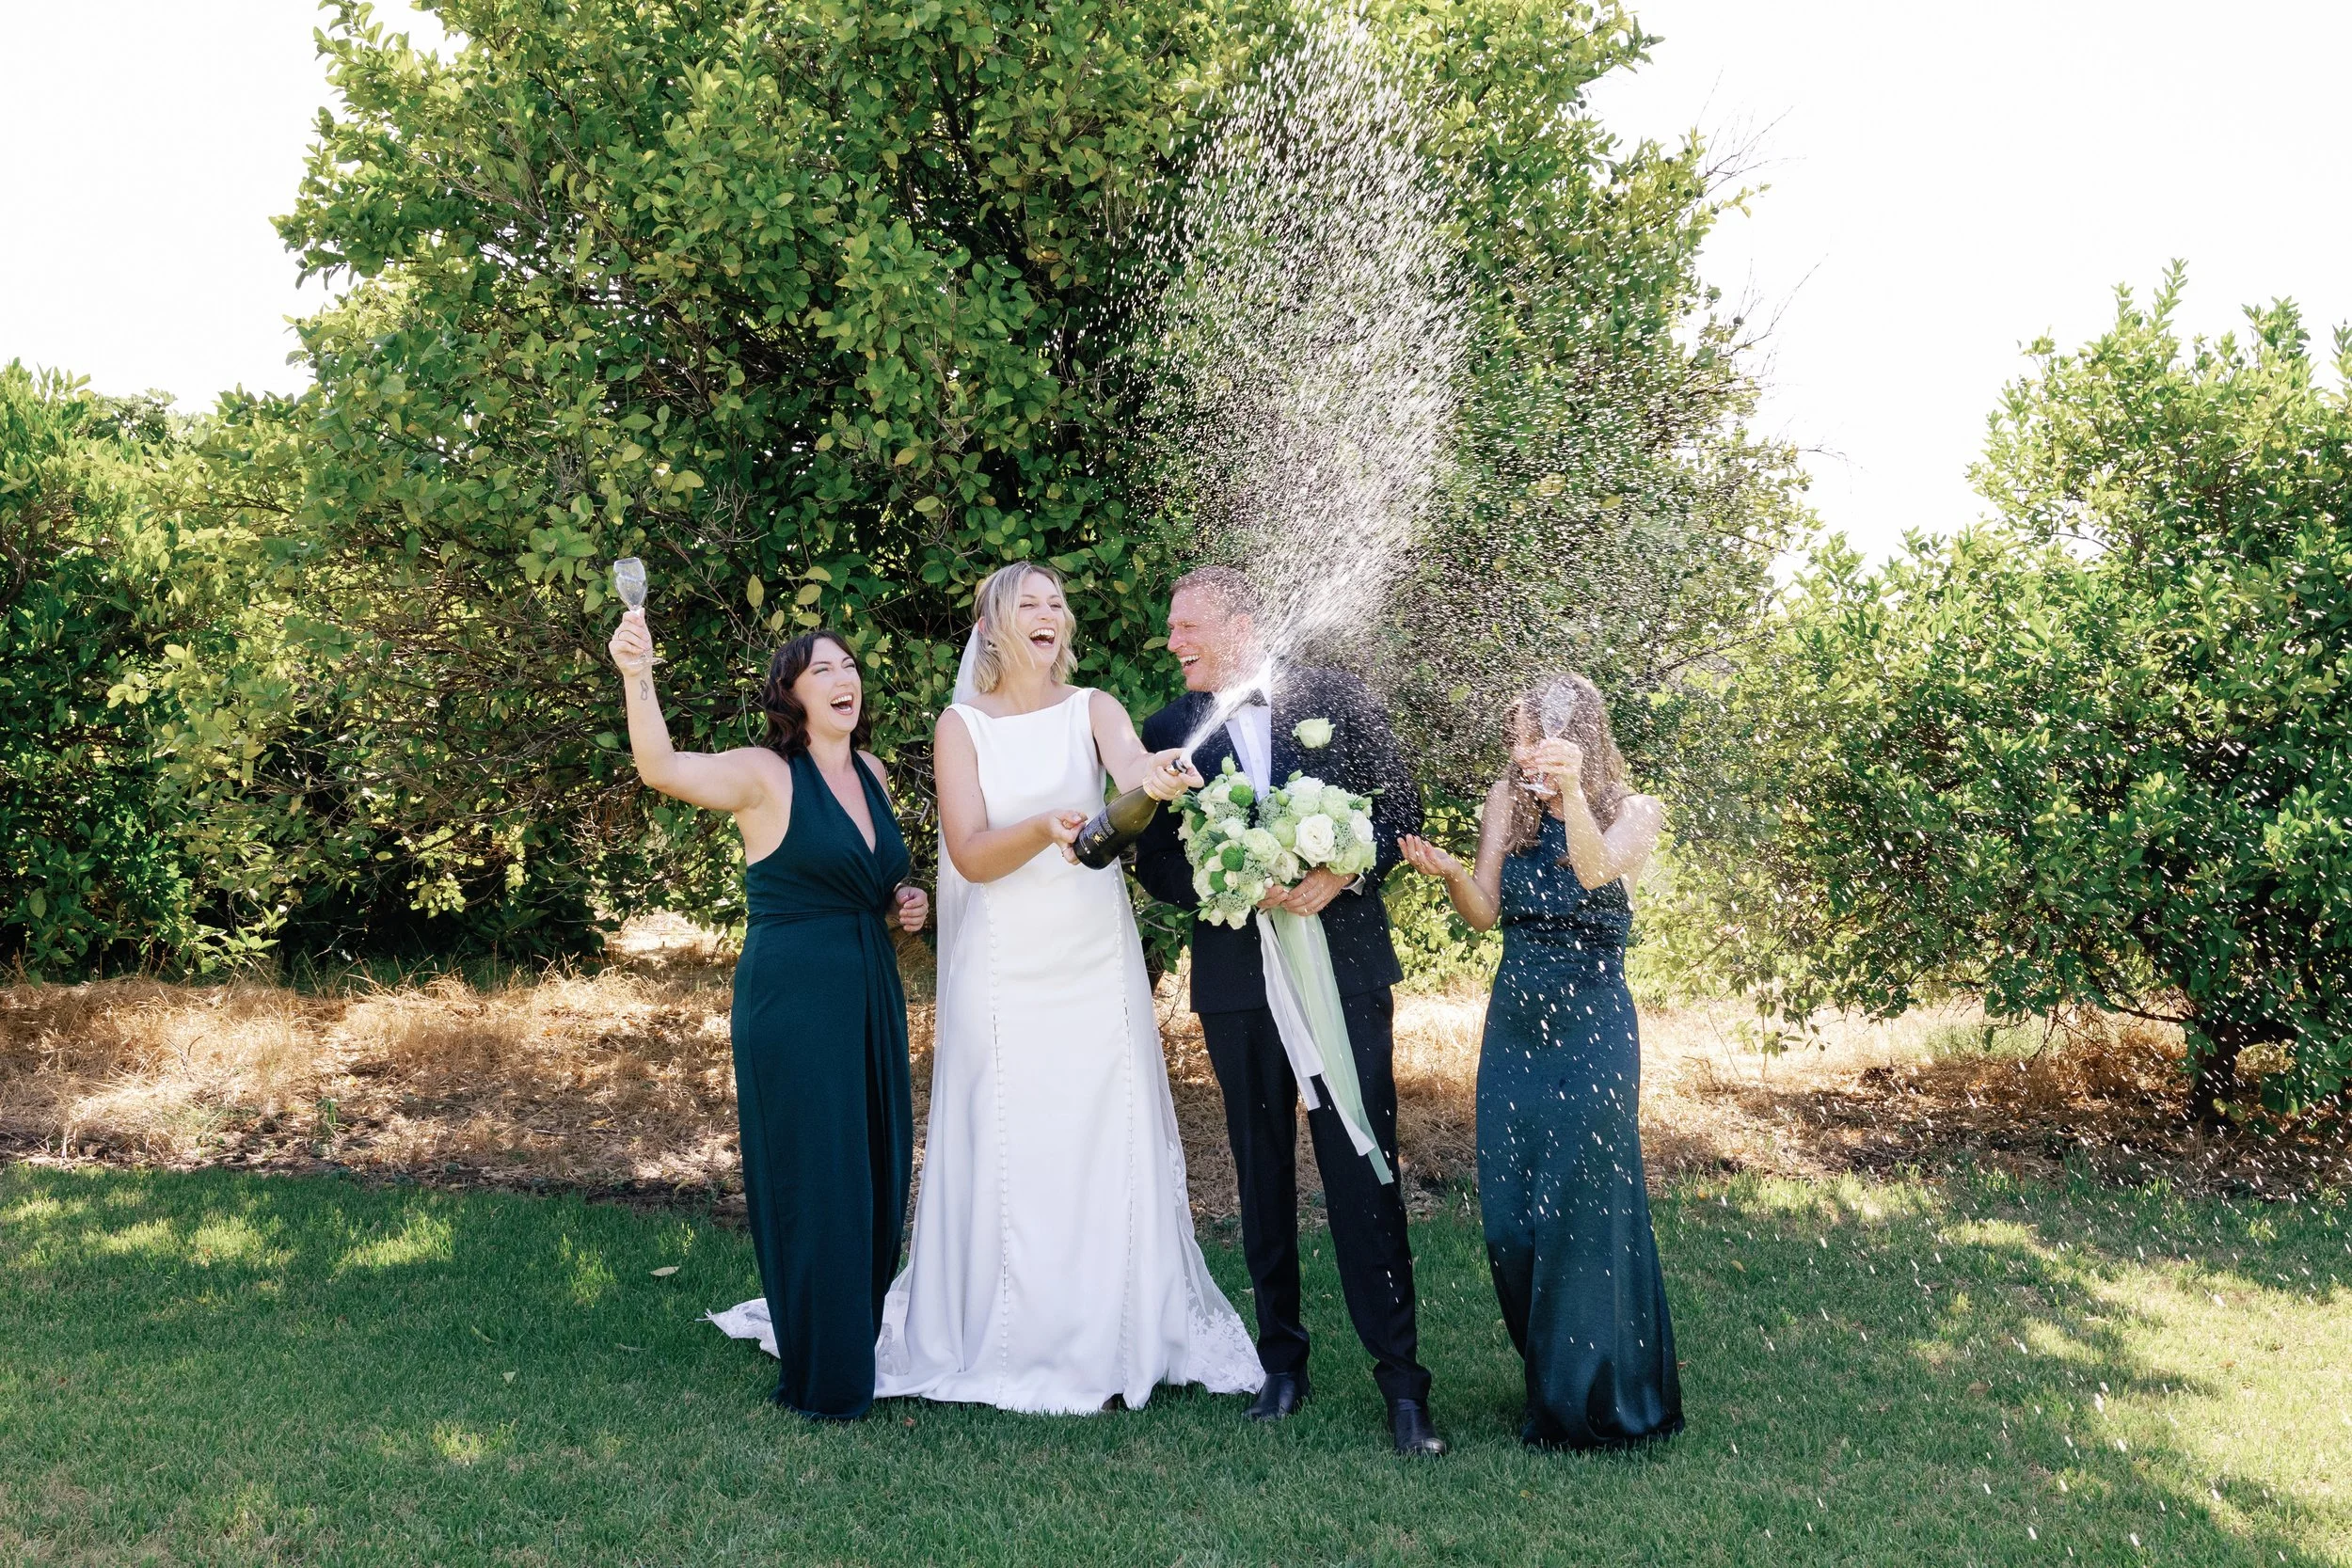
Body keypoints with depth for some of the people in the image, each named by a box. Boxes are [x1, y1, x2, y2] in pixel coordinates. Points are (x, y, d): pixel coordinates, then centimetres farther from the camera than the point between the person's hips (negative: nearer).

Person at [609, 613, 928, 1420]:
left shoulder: (872, 772, 11)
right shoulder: (766, 775, -10)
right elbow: (662, 768, -28)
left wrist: (906, 903, 5)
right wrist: (637, 678, -44)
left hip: (871, 995, 7)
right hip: (793, 998, -7)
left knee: (878, 1173, 13)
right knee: (810, 1178, 1)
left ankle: (853, 1335, 36)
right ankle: (822, 1376, 17)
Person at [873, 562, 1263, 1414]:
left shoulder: (1092, 709, 4)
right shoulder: (961, 726, 2)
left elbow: (1130, 763, -20)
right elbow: (970, 855, -8)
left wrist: (1154, 773, -45)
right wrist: (1045, 829, -28)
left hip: (1096, 963, 1)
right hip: (1005, 969, -1)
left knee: (1108, 1142, 3)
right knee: (1011, 1148, 1)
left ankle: (1117, 1338, 16)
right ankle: (1014, 1346, 14)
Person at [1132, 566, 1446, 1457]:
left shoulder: (1335, 698, 1)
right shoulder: (1168, 730, 5)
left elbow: (1401, 809, 2)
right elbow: (1155, 863, 2)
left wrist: (1343, 871, -15)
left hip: (1345, 966, -2)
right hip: (1238, 977, 2)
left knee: (1363, 1174, -3)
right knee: (1263, 1176, 12)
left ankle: (1401, 1378, 5)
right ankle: (1281, 1359, 26)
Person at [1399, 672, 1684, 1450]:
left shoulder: (1633, 813, -5)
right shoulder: (1509, 800, 4)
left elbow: (1596, 873, -27)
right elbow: (1487, 912, -1)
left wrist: (1571, 790, -43)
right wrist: (1447, 873, -22)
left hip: (1592, 1033, -4)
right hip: (1513, 1028, 5)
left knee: (1580, 1209, 0)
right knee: (1508, 1214, 8)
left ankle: (1594, 1401, 18)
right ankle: (1547, 1378, 29)